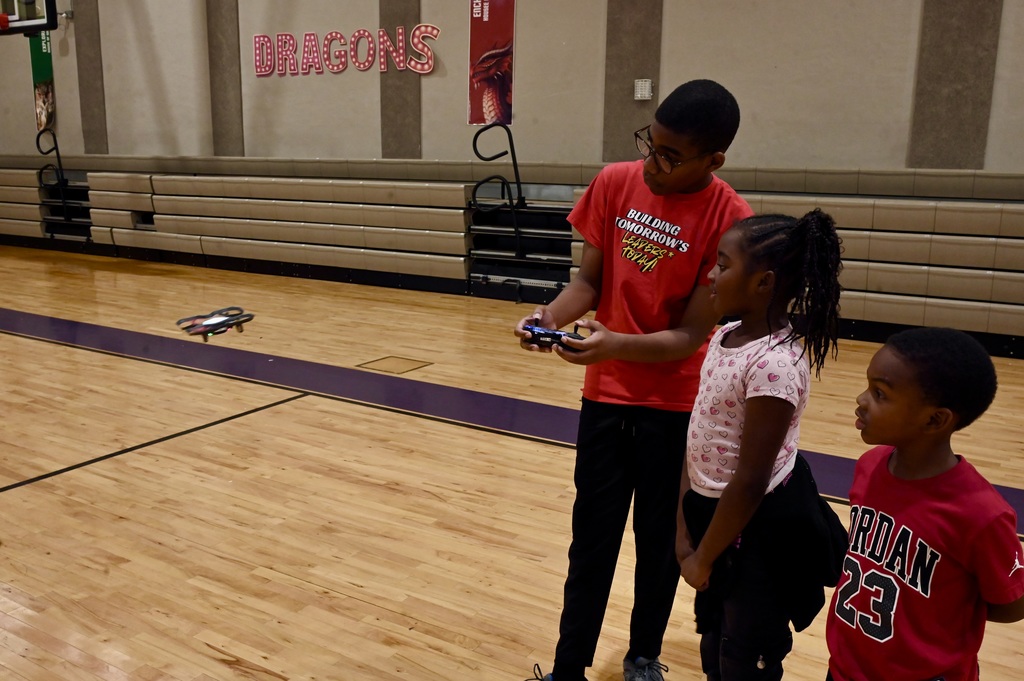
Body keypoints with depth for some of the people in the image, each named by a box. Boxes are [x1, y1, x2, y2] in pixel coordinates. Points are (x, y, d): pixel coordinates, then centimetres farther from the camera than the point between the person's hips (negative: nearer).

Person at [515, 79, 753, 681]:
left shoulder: (730, 219, -17)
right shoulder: (614, 184, -6)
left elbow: (690, 335, -17)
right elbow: (590, 279, 1)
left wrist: (615, 345, -32)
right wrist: (553, 315, -19)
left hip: (677, 408, -2)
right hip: (606, 396, 2)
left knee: (660, 539, 13)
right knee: (592, 538, 9)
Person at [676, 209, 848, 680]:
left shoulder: (774, 364, -28)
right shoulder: (727, 336, -1)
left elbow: (750, 482, -24)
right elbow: (699, 437, 3)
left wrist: (703, 558, -12)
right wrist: (685, 529, 1)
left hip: (760, 532, -8)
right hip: (714, 510, 8)